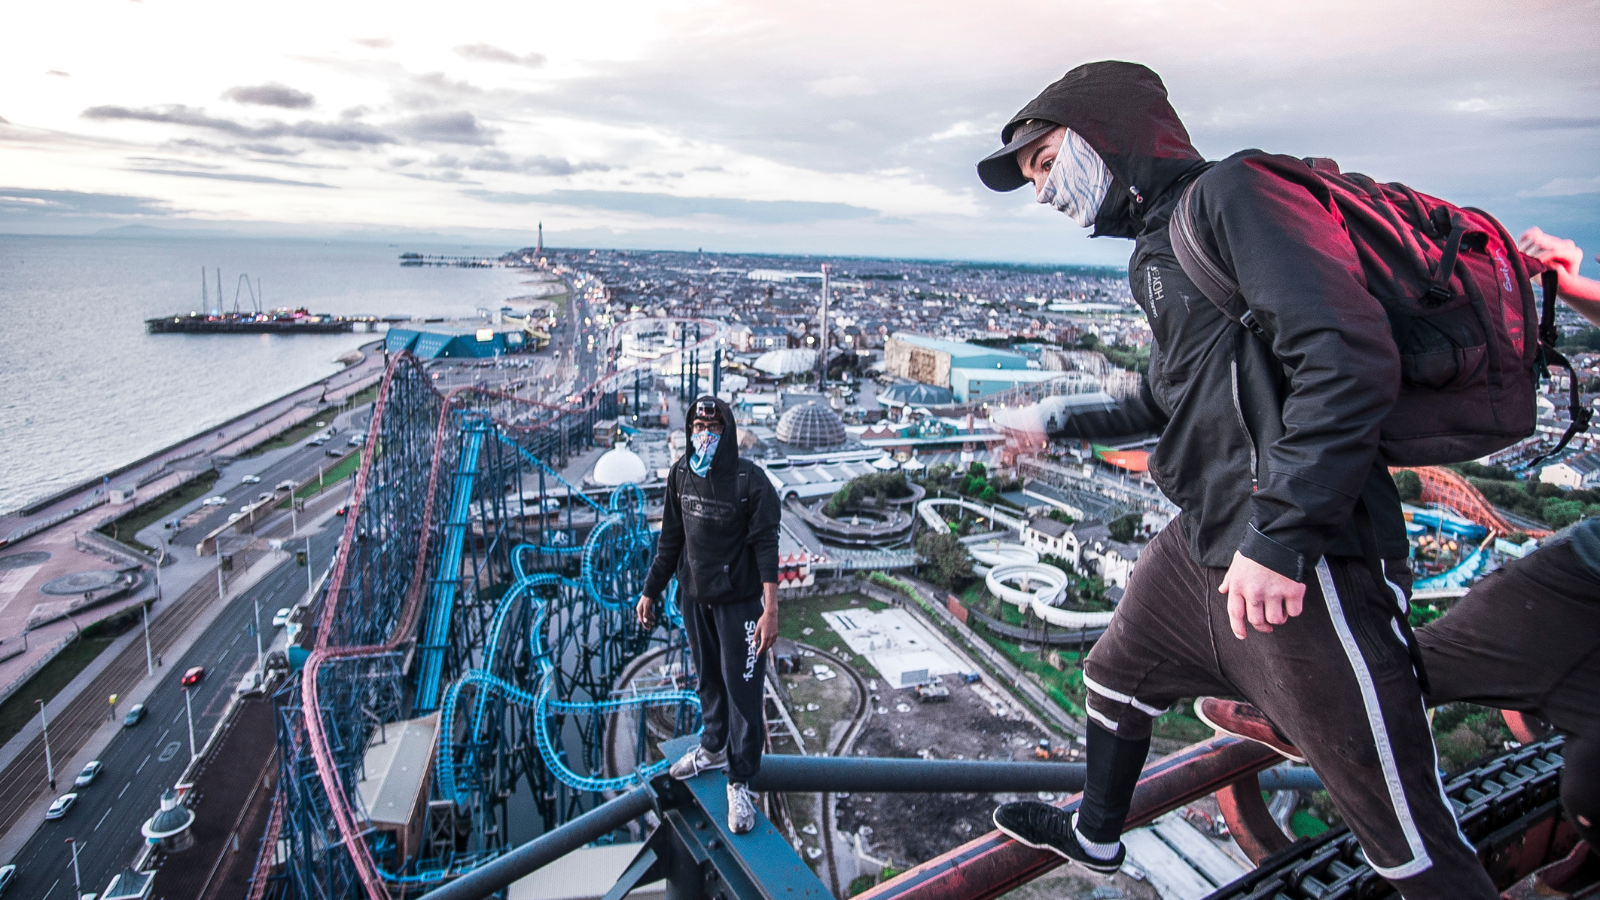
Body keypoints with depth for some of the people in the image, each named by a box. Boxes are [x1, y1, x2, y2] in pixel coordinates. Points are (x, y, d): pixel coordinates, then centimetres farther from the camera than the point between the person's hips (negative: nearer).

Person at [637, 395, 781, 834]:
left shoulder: (750, 480, -17)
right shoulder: (681, 474, 0)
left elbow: (766, 546, -17)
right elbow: (671, 539, 9)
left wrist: (770, 609, -23)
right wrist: (650, 591, 12)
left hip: (739, 601, -5)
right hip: (694, 597, 5)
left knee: (742, 688, 1)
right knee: (707, 678, 20)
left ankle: (740, 781, 17)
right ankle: (714, 747, 43)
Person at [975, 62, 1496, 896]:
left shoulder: (1231, 192, -13)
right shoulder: (1155, 245, 16)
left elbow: (1350, 357, -24)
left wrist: (1278, 538, -26)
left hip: (1296, 567, -10)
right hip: (1200, 545, 10)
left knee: (1404, 831, 3)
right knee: (1115, 678, 26)